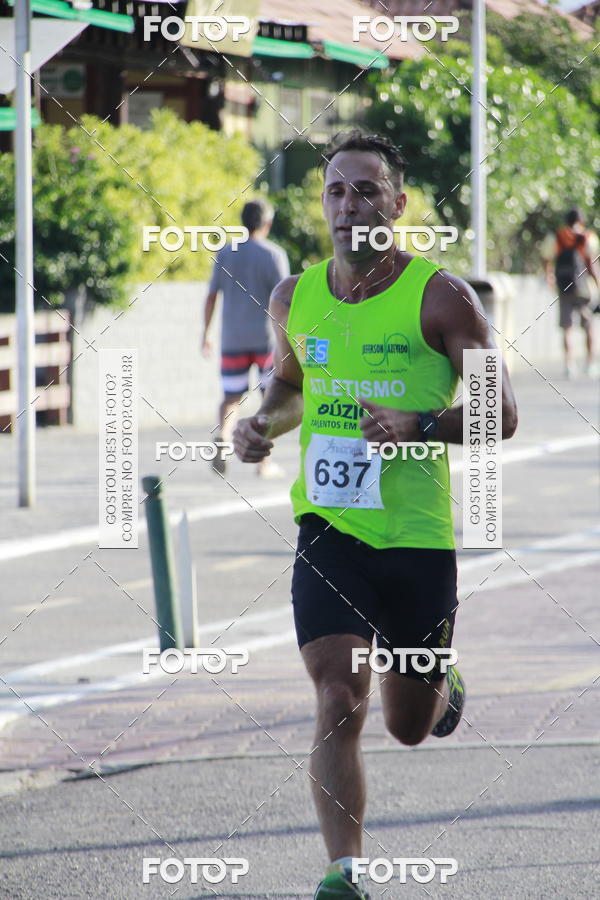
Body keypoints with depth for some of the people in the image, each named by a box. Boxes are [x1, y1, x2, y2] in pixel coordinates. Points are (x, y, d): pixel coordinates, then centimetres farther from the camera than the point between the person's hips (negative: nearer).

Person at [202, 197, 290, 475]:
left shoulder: (225, 254, 5)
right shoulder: (274, 255, -6)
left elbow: (211, 296, 6)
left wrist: (206, 333, 14)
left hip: (232, 339, 3)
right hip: (266, 337, -3)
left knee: (231, 397, 8)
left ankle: (222, 435, -22)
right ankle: (264, 460, 7)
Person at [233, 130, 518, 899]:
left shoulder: (439, 297, -8)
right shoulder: (294, 299, 5)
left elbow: (500, 413, -6)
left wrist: (420, 425, -23)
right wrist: (264, 424, 2)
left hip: (419, 538, -2)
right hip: (328, 530, 2)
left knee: (409, 725, 13)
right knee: (338, 705, -15)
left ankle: (443, 687, 49)